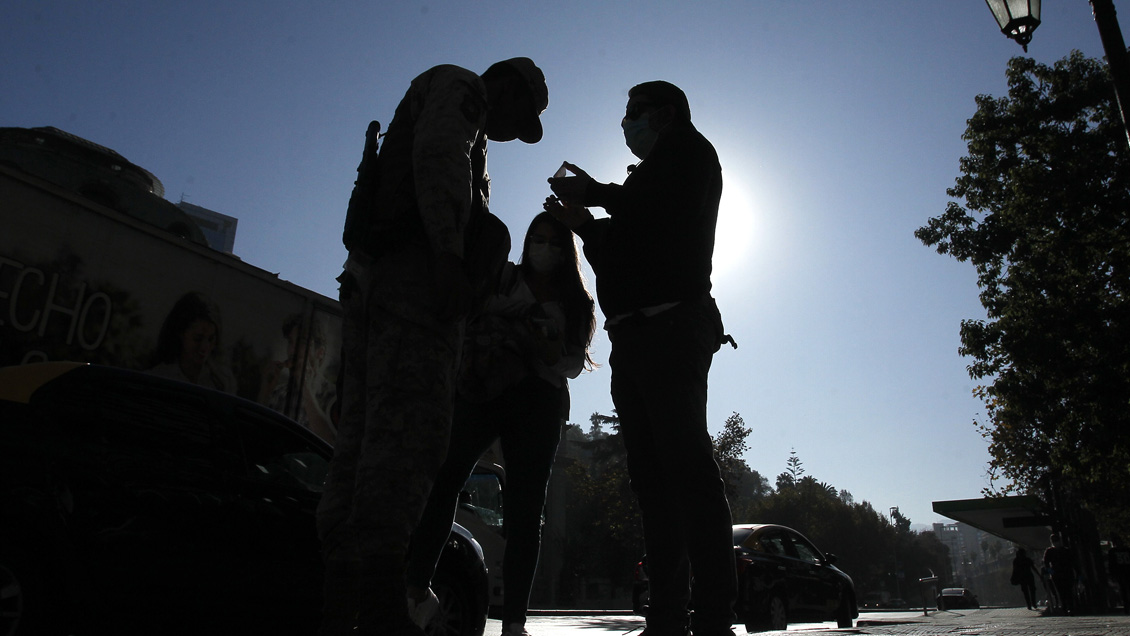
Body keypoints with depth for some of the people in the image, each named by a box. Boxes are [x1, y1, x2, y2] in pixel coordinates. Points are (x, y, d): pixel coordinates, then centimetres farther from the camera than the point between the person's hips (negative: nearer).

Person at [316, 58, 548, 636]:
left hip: (368, 271, 10)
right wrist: (449, 250, -22)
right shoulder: (462, 87, 11)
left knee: (365, 432, 0)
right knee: (408, 427, -19)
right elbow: (438, 154, -10)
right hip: (414, 264, -10)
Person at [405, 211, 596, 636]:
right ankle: (417, 584, -12)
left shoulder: (577, 303, 19)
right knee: (444, 477, -19)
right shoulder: (503, 277, 16)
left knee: (525, 509, -2)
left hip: (539, 405, 1)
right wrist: (466, 361, -9)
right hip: (483, 390, -1)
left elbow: (575, 364, 14)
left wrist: (549, 351, -7)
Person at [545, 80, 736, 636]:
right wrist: (585, 222, 21)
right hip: (633, 340, 9)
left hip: (668, 327, -9)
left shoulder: (687, 149, 11)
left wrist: (599, 194, 1)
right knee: (652, 477, 1)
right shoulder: (645, 184, 34)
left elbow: (670, 210, -10)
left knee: (687, 465, -16)